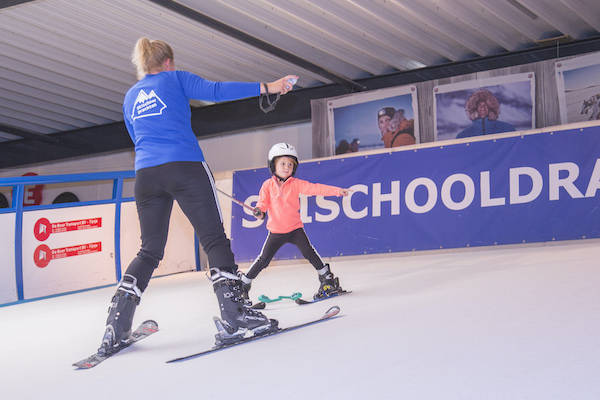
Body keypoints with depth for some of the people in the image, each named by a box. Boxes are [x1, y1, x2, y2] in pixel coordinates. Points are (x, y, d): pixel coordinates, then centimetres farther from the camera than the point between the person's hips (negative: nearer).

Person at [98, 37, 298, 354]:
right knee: (214, 239, -2)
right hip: (185, 167, -5)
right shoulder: (175, 79, 8)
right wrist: (266, 87, -4)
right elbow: (215, 91, -4)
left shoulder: (130, 98, 23)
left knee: (149, 250, 11)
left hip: (146, 174, 5)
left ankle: (116, 327, 2)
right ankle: (233, 315, -13)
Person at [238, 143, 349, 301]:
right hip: (276, 231, 0)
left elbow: (314, 188, -11)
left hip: (295, 227, 0)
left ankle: (327, 278, 1)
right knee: (263, 260, 2)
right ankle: (244, 283, 18)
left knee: (308, 252, -14)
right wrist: (259, 209, -27)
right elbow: (263, 201, -2)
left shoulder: (296, 184, -2)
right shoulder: (268, 185, 0)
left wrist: (337, 191, -22)